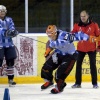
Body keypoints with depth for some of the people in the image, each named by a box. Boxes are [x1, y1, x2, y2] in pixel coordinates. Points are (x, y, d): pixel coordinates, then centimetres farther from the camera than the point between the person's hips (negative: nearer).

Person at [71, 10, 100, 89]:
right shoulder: (77, 26, 0)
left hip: (91, 48, -2)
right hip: (81, 48, 2)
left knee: (93, 65, 2)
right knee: (78, 64, 2)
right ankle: (78, 83, 10)